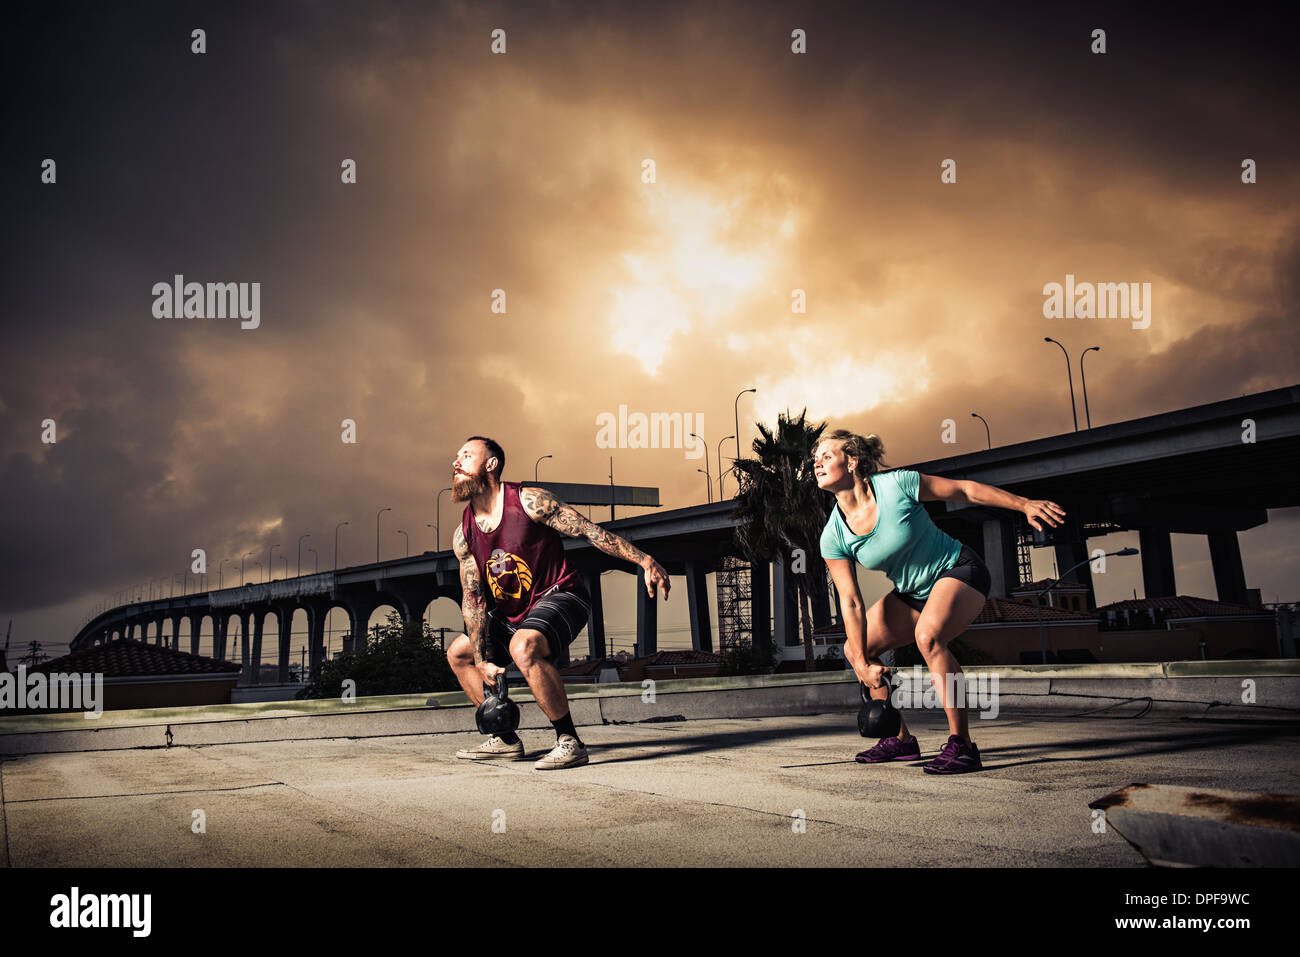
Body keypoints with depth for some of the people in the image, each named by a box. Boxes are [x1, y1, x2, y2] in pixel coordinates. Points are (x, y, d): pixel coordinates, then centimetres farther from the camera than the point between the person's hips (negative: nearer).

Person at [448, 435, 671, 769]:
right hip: (512, 614, 8)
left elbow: (590, 531, -17)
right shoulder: (463, 536, 0)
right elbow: (473, 599, 1)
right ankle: (505, 739, 21)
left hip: (560, 596, -8)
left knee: (523, 646, -36)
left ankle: (570, 742, -25)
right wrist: (482, 661, -7)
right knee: (458, 653, 13)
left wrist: (645, 561, -24)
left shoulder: (529, 501, -17)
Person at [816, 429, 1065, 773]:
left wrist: (1025, 504, -12)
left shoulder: (896, 485, -24)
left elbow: (965, 490, -12)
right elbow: (851, 603, -10)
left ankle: (961, 745, -26)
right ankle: (900, 739, 16)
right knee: (853, 649, 3)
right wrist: (863, 663, -16)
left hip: (959, 571, -6)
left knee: (928, 635, -34)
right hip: (912, 592, 6)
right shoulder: (833, 538, -12)